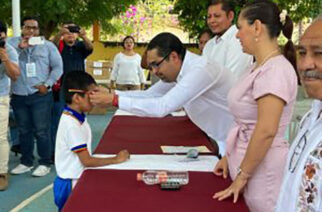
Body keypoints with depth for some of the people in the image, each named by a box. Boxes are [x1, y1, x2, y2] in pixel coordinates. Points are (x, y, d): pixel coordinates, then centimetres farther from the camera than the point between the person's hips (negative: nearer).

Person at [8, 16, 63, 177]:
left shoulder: (48, 46, 4)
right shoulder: (12, 43, 6)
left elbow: (58, 67, 4)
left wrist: (47, 84, -6)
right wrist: (19, 47, -17)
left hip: (40, 96, -2)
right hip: (18, 96, 3)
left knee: (41, 131, -2)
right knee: (24, 131, 13)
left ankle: (45, 163, 10)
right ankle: (26, 162, 26)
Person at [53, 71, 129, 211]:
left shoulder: (78, 117, 6)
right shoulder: (71, 125, -21)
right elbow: (87, 161, -20)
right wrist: (116, 159, -12)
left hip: (78, 179, 8)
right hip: (72, 185, -8)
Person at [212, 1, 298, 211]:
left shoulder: (275, 70, -20)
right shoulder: (260, 67, 9)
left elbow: (266, 131, -25)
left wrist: (242, 175, -18)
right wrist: (229, 156, 14)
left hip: (263, 169, -8)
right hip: (248, 162, 8)